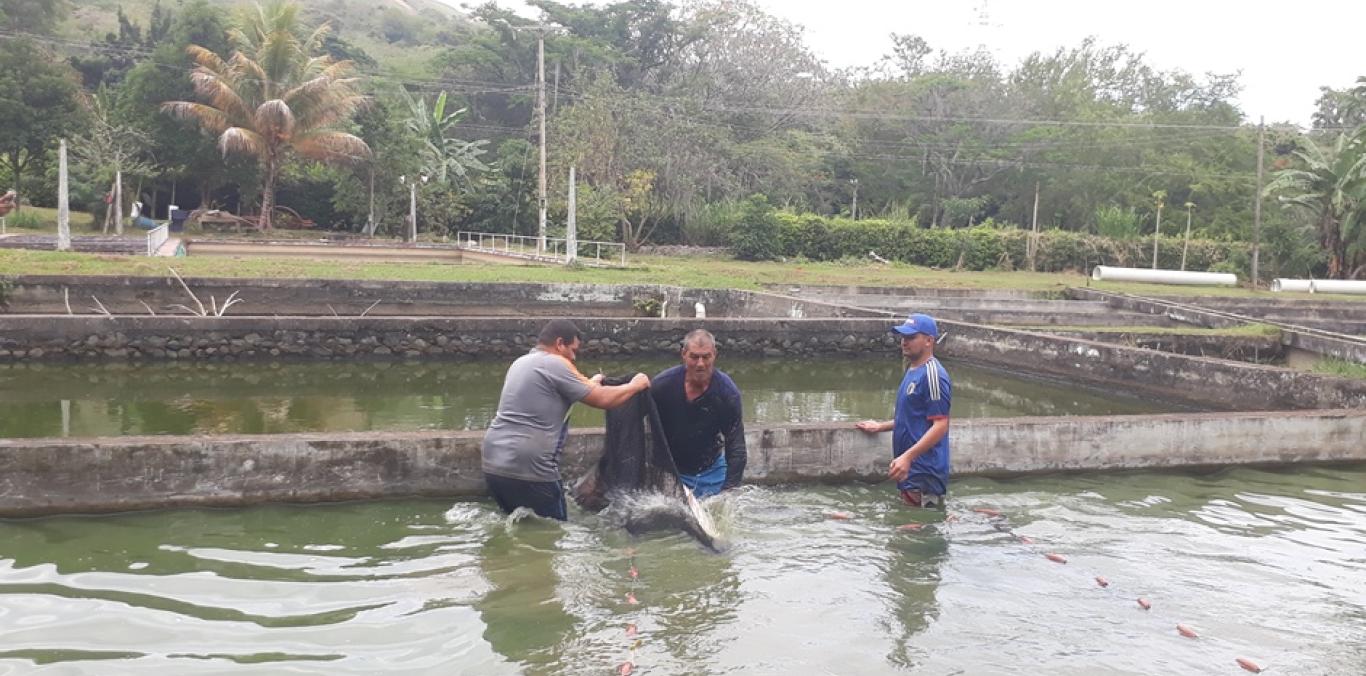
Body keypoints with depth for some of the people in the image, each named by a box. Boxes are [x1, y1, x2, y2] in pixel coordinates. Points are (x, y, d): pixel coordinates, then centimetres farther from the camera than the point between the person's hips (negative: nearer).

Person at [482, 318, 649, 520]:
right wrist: (634, 385, 7)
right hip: (527, 470, -9)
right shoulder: (556, 364, -10)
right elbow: (603, 400, -9)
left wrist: (589, 385, 34)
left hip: (493, 465, 9)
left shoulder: (520, 363, 16)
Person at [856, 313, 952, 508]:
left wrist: (907, 457, -25)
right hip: (910, 472, 10)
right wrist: (881, 426, 26)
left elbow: (940, 425, -20)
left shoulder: (933, 375, -16)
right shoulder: (912, 370, 14)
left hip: (924, 475, -10)